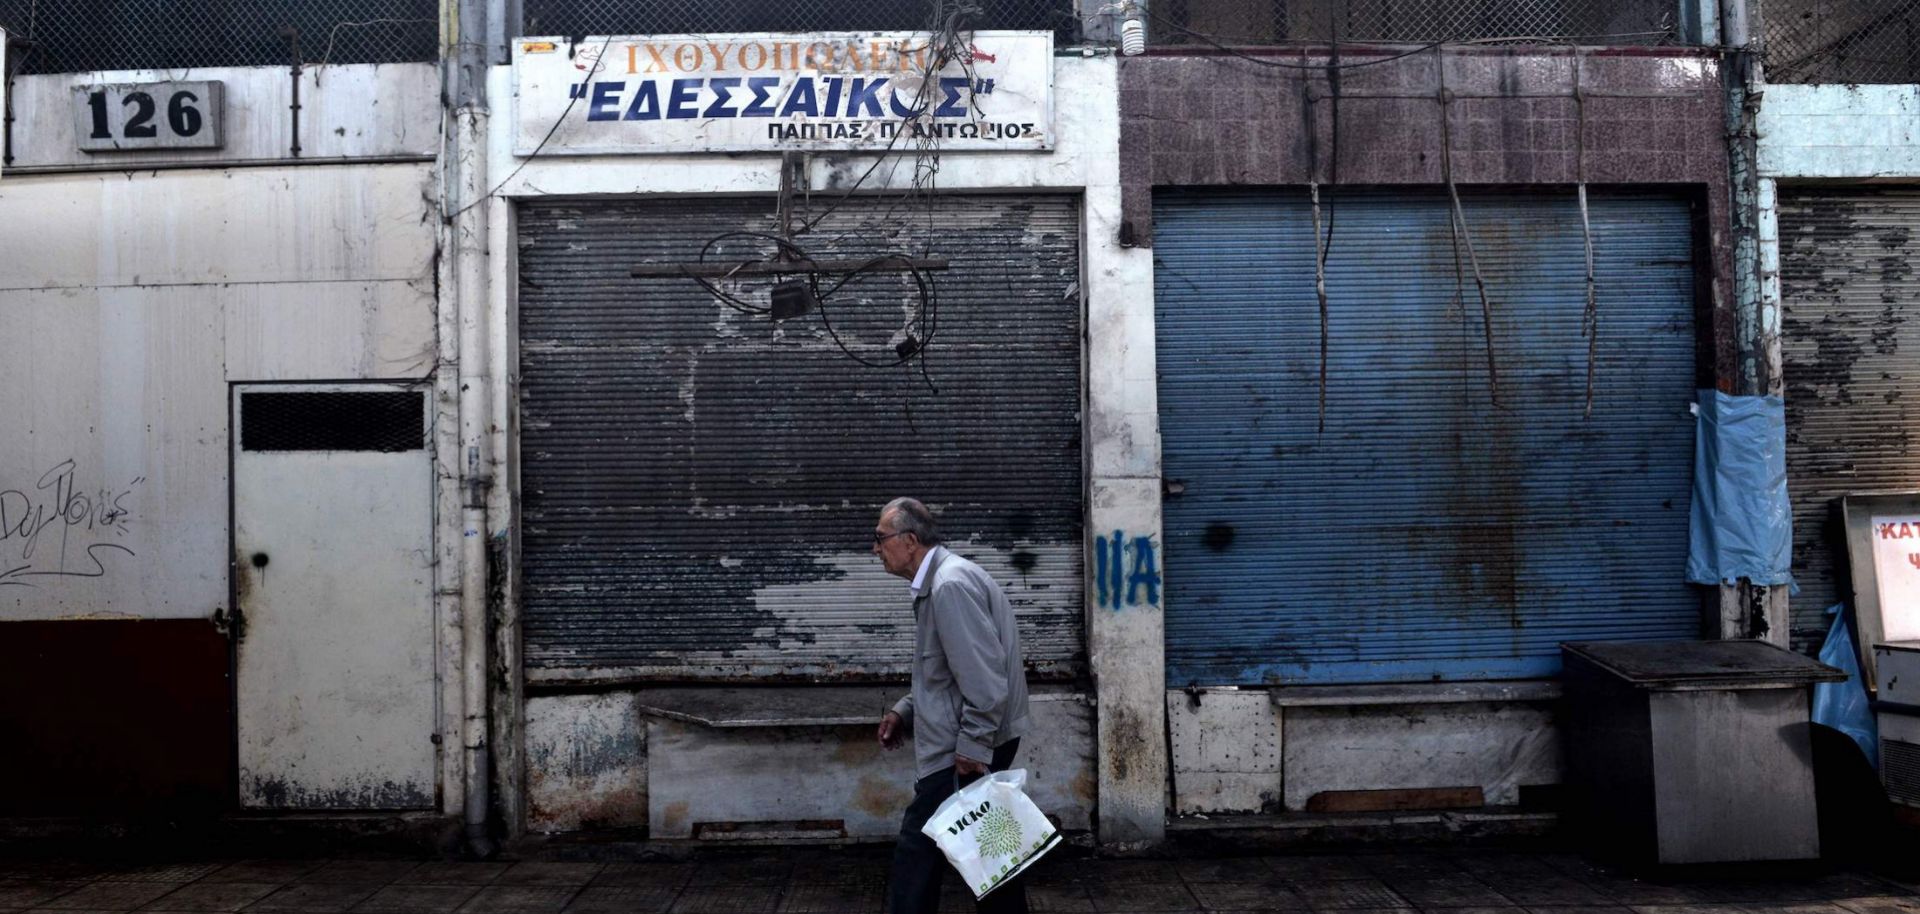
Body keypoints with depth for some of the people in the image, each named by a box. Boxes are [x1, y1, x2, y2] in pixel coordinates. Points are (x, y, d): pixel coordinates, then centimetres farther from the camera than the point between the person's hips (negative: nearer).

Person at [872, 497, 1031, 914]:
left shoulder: (951, 584, -19)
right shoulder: (937, 582, 15)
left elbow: (983, 676, -24)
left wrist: (971, 747, -22)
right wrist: (905, 710, 13)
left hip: (966, 750, -10)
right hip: (978, 744, 10)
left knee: (918, 849, -5)